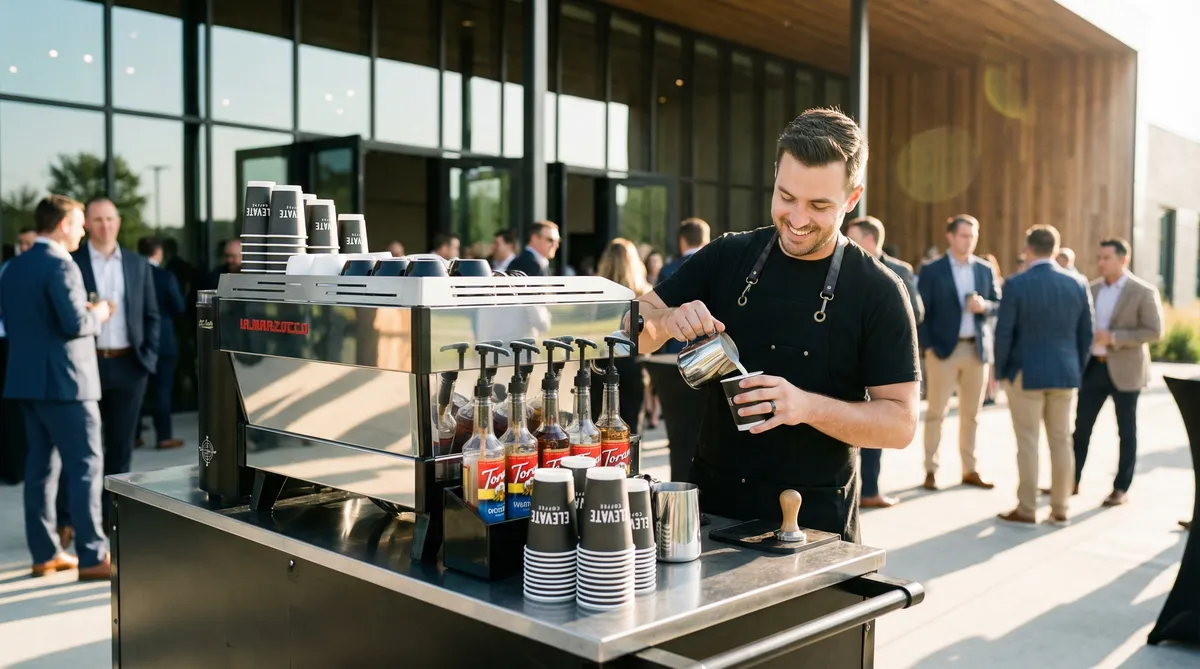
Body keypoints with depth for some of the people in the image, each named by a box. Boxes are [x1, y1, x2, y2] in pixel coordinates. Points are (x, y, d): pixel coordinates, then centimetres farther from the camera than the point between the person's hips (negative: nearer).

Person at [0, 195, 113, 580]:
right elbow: (75, 324, -23)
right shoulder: (60, 265, -15)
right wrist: (98, 315, -2)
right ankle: (92, 556, -3)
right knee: (85, 465, -5)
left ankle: (45, 553, 17)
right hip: (63, 380, -9)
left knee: (41, 464, 12)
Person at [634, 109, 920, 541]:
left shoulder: (877, 291, -10)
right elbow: (633, 335, 2)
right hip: (711, 506, 3)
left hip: (815, 523, -3)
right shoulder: (727, 258, -1)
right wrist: (669, 321, -20)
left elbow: (901, 423, -10)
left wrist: (807, 406, -26)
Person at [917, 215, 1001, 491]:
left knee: (971, 414, 9)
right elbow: (921, 312, -4)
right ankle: (931, 470, 6)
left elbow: (998, 305, 11)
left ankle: (970, 469, 16)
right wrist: (927, 346, -11)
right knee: (936, 413, -1)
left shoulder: (985, 269, 10)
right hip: (943, 348, -3)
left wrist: (984, 306, -11)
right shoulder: (932, 271, -2)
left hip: (977, 349, 4)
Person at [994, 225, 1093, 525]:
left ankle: (1026, 510, 6)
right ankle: (1060, 509, 16)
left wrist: (1001, 371, 2)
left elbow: (1004, 333, -10)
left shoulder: (1016, 285, -11)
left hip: (1026, 374, -4)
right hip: (1065, 375, 4)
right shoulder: (1078, 284, 2)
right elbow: (1086, 334, 6)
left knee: (1028, 442, 1)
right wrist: (1077, 370, 16)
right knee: (1061, 441, 10)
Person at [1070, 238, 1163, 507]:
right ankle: (1072, 481, 17)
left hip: (1124, 370, -5)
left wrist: (1114, 338, -21)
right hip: (1093, 366, 5)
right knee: (1081, 426, 7)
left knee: (1126, 431, 6)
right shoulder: (1091, 289, 7)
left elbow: (1154, 332, -13)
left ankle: (1121, 488, 15)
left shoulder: (1144, 292, -8)